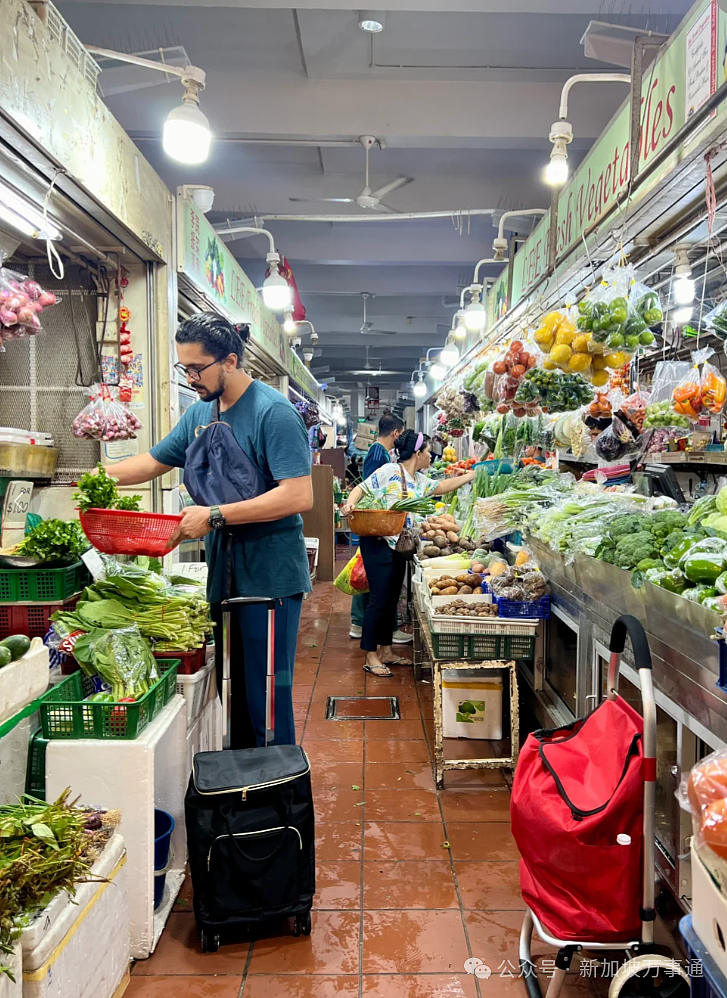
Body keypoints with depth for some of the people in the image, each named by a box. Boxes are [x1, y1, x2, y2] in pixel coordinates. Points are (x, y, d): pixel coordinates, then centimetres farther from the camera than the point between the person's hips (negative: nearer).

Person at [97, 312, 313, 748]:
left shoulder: (273, 412, -13)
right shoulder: (200, 413, 12)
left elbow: (299, 496, -22)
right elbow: (155, 461, 23)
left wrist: (215, 516, -23)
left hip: (269, 577, -7)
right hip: (224, 575, 8)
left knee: (266, 697, 1)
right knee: (232, 692, 16)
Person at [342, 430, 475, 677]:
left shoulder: (420, 480, 13)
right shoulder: (389, 471, -10)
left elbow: (442, 487, 26)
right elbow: (362, 488, -10)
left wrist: (471, 475, 26)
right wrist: (350, 503, -30)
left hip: (400, 546, 8)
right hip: (378, 543, -8)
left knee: (392, 599, 12)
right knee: (379, 599, -6)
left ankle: (386, 652, 22)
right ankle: (371, 657, 2)